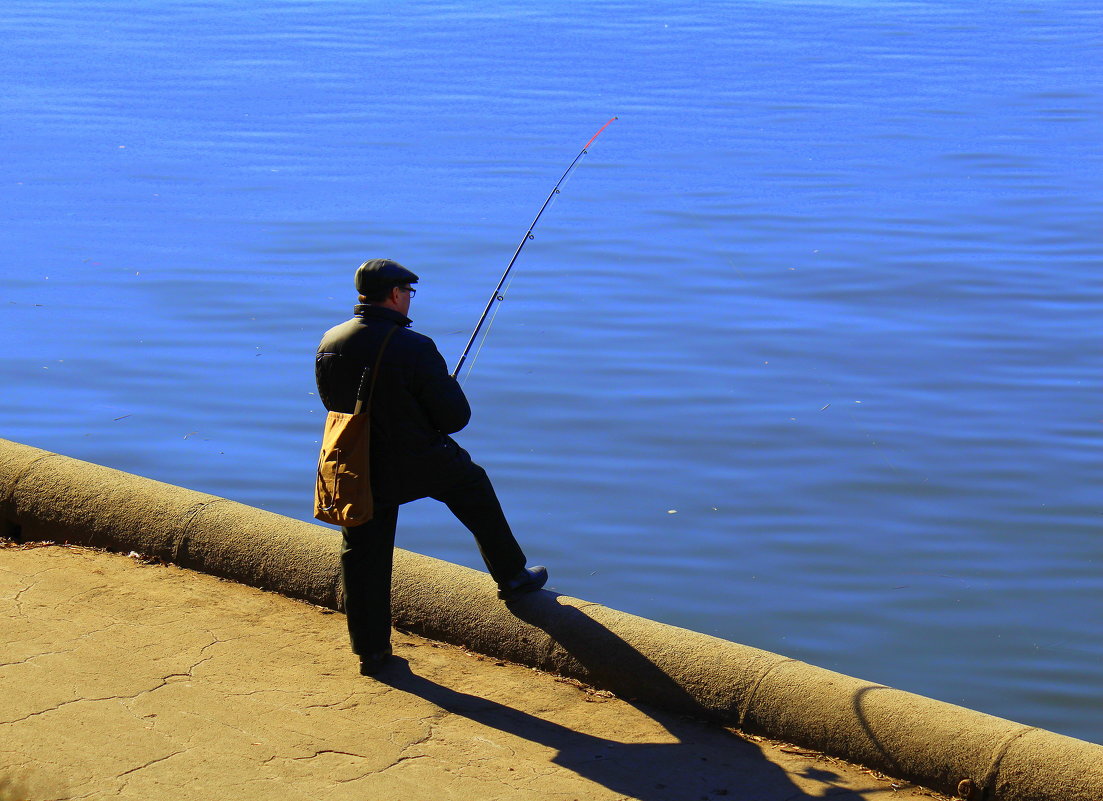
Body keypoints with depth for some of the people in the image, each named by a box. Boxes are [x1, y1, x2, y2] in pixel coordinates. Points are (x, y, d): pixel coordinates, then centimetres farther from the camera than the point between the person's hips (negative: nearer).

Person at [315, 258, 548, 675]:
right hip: (419, 463, -4)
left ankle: (370, 649, 19)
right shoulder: (414, 348, -21)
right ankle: (512, 576, 37)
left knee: (362, 556, 12)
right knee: (474, 489, 23)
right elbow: (456, 416, -15)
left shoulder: (329, 344, -4)